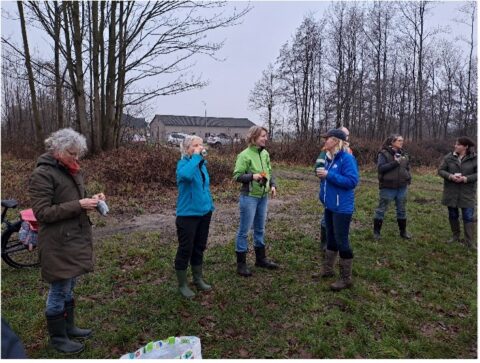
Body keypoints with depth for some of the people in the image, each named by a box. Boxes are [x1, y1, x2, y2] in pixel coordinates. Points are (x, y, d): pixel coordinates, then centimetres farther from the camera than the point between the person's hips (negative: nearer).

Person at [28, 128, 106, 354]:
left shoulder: (71, 171, 11)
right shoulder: (42, 174, -15)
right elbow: (42, 213, -19)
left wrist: (91, 200, 2)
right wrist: (79, 205, -24)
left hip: (76, 239, 8)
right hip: (58, 244, -8)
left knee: (69, 287, 20)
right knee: (59, 290, 6)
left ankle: (68, 327, 36)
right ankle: (57, 338, 23)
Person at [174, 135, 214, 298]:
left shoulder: (202, 163, 7)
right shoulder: (183, 163, -14)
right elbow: (186, 175, -40)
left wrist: (210, 205, 15)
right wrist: (195, 156, -29)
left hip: (204, 212, 7)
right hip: (187, 214, -7)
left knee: (199, 247, 18)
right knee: (186, 249, 4)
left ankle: (198, 279, 34)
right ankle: (182, 285, 20)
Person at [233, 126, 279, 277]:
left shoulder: (265, 154, 6)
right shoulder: (245, 155, -14)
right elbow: (237, 175, -15)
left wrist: (272, 185, 1)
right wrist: (252, 176, -29)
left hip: (263, 197, 7)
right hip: (249, 197, -7)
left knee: (260, 229, 18)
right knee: (244, 230, 1)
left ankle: (260, 258, 33)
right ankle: (241, 263, 13)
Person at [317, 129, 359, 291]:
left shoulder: (347, 158, -17)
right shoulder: (329, 157, 10)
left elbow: (352, 181, -24)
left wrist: (328, 175, -24)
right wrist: (322, 174, 5)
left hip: (342, 208, -9)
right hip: (330, 205, 9)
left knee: (342, 241, -1)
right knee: (331, 239, 19)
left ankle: (346, 279, 12)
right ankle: (327, 270, 33)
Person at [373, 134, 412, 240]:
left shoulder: (404, 154, 9)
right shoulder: (384, 153, -9)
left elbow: (407, 168, 20)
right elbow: (380, 168, -19)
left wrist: (409, 178, 3)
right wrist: (395, 163, -22)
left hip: (402, 187, 6)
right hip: (388, 187, -5)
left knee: (402, 210, 14)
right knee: (381, 209, 4)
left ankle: (403, 231, 28)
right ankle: (376, 231, 15)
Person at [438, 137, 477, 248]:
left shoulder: (474, 158, -6)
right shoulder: (448, 157, -1)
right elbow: (441, 170, 1)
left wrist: (466, 178, -21)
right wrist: (450, 176, -18)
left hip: (467, 193, -2)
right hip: (451, 192, 2)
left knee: (468, 217, 1)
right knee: (453, 215, 13)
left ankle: (469, 242, 11)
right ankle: (455, 236, 31)